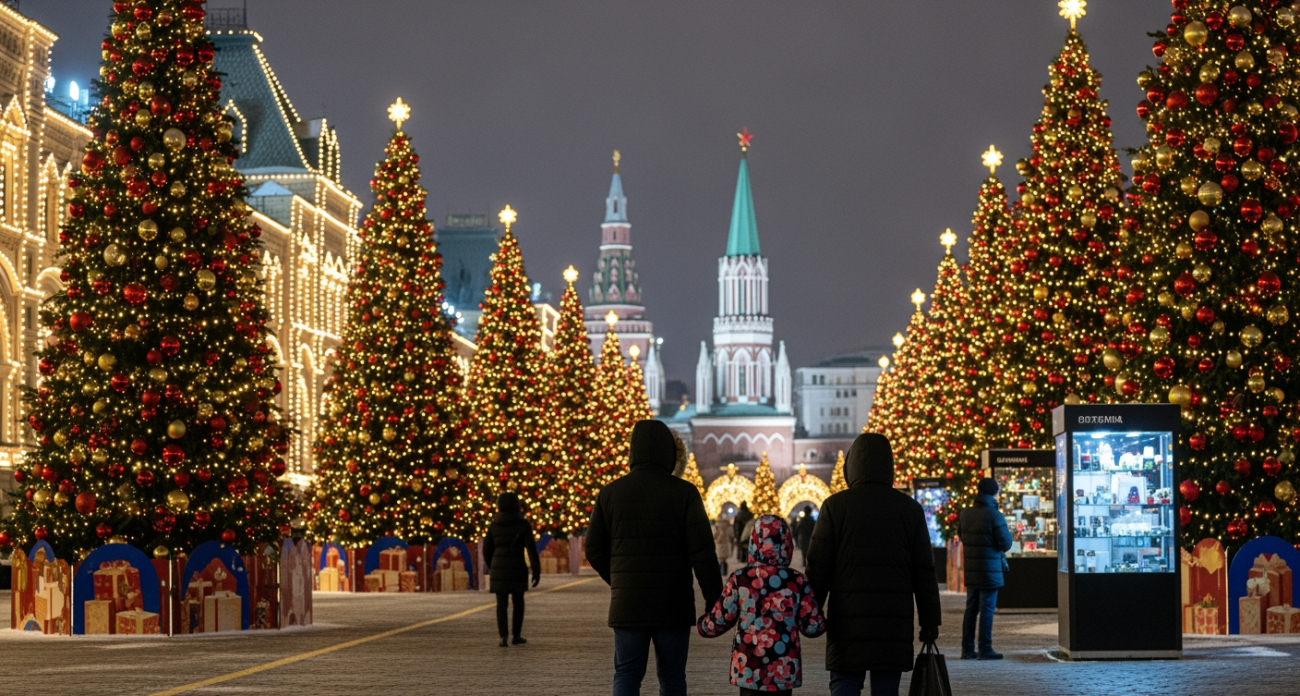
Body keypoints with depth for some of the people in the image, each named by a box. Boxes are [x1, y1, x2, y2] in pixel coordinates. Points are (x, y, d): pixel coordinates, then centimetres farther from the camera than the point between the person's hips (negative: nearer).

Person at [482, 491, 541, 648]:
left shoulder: (494, 525, 3)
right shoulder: (523, 524, -4)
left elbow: (487, 549, 8)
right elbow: (531, 549, -10)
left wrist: (491, 568, 25)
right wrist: (536, 571, -8)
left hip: (499, 568, 1)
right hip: (517, 569, -1)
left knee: (501, 603, 3)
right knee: (518, 601, 15)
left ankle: (503, 636, -10)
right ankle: (516, 635, 18)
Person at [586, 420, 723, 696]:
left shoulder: (610, 493, 0)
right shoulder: (684, 492, -6)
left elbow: (595, 551, 5)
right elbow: (703, 551, -11)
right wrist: (713, 600, -4)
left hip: (628, 605, 1)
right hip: (673, 606, -1)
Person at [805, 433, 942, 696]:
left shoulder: (835, 506, -2)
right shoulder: (910, 509, 5)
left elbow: (818, 568, -3)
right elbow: (924, 573, 5)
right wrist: (930, 622, 10)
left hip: (847, 622, -2)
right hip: (894, 622, 2)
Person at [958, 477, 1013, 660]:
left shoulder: (966, 514, 5)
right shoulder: (995, 516, -15)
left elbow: (961, 535, 19)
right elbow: (1006, 544, -12)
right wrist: (1004, 527, 5)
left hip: (970, 570, 6)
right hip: (990, 570, -6)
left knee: (971, 609, 12)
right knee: (987, 609, -2)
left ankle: (967, 649, 13)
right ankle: (985, 649, -1)